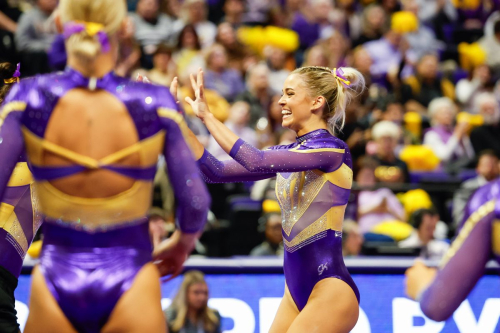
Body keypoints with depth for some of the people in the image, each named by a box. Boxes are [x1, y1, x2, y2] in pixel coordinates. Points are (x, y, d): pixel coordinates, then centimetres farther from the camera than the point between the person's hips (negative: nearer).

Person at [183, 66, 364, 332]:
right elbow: (216, 172, 10)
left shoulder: (333, 150, -11)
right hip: (297, 291, 8)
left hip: (330, 291, -8)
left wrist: (207, 116, -15)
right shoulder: (287, 153, 14)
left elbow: (257, 162, -22)